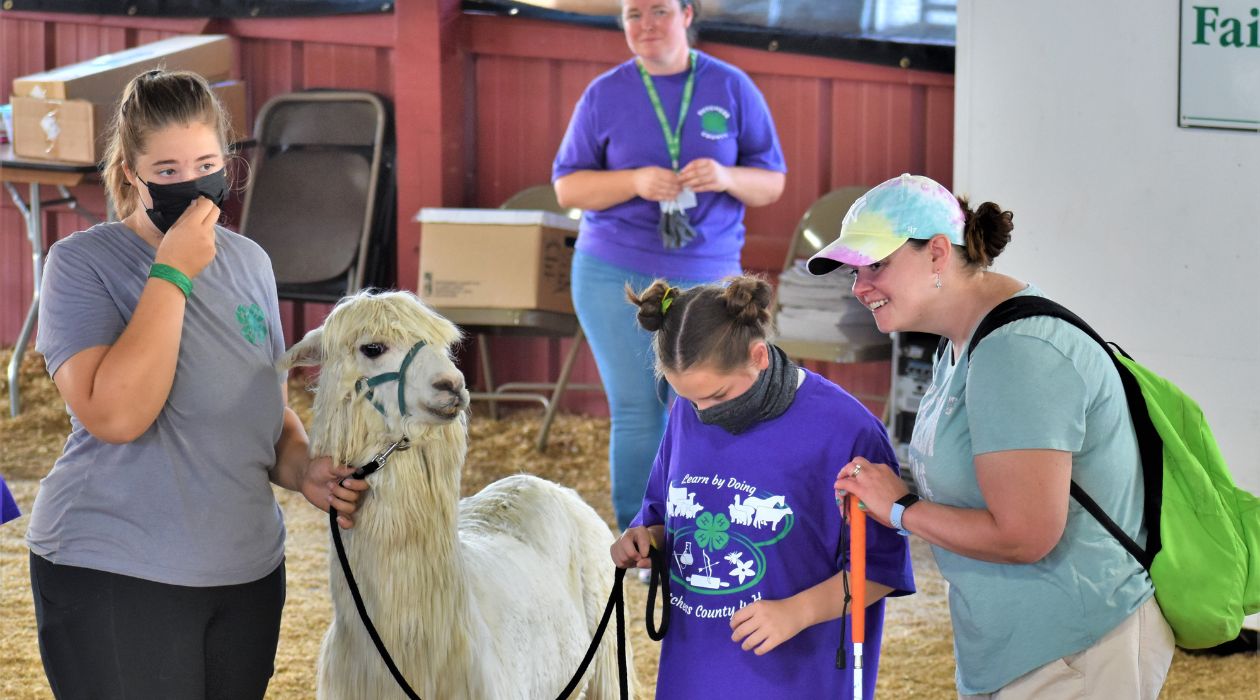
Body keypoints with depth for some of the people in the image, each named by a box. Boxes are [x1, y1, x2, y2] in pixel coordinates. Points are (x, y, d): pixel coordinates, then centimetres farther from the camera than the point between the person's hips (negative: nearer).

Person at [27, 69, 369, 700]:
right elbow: (114, 415, -23)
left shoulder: (249, 262, 8)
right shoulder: (83, 263, -9)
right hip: (114, 576, -5)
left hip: (248, 572, 6)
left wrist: (303, 470, -1)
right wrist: (173, 271, -21)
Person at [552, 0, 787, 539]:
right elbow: (566, 187, 3)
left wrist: (727, 178, -16)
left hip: (707, 278, 0)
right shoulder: (605, 94, 4)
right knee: (637, 412, -2)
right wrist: (635, 181, -14)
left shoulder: (731, 88, 5)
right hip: (616, 274, 0)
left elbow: (772, 184, 7)